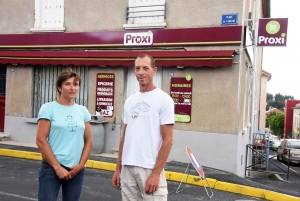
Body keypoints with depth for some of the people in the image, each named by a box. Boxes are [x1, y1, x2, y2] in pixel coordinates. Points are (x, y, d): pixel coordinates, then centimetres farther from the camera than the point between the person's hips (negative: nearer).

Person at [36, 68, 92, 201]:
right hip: (51, 168, -4)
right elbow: (41, 141, -9)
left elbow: (88, 141, 9)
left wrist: (81, 165, -2)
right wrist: (57, 167, -11)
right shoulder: (49, 108, -5)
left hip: (76, 170, 4)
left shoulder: (83, 111, 7)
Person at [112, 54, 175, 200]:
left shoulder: (164, 99, -7)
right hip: (127, 168, 6)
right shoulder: (129, 101, 11)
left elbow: (167, 140, -10)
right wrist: (118, 169, 12)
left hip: (150, 169, -5)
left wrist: (156, 173, -15)